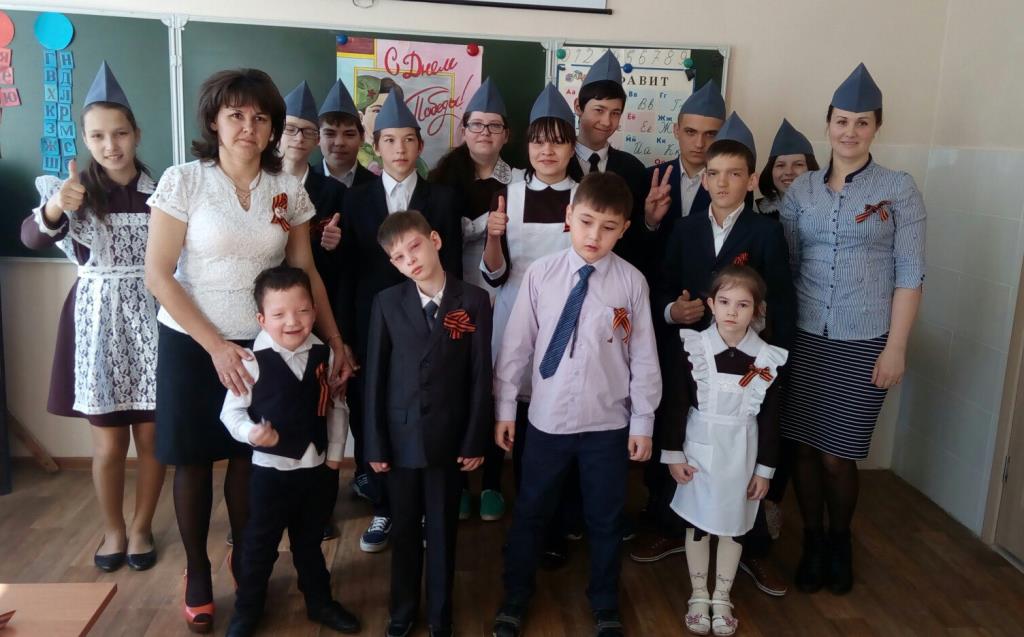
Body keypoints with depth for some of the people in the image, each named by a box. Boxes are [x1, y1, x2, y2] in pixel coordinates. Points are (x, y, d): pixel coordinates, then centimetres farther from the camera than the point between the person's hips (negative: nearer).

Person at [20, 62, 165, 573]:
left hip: (150, 320, 1)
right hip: (97, 323, -1)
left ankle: (141, 526, 29)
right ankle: (112, 530, 29)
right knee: (109, 441, 8)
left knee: (151, 434, 8)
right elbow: (32, 238, -23)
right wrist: (54, 208, -43)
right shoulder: (73, 189, -4)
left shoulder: (158, 191, 1)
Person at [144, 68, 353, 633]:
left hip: (263, 343, 2)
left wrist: (335, 341, -3)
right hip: (191, 343, -2)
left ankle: (244, 556, 35)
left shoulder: (288, 190, -1)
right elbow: (158, 276, -12)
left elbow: (306, 273, 4)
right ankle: (197, 571, 30)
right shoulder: (183, 181, -10)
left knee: (249, 455, 11)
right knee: (193, 459, 10)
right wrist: (215, 345, -16)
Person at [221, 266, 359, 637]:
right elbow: (231, 411, -10)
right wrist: (250, 433, -29)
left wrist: (335, 455, 1)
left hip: (319, 468, 3)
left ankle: (320, 602, 40)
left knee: (310, 542, 21)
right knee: (260, 545, 14)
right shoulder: (253, 361, -15)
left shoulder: (324, 355, -4)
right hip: (271, 469, -3)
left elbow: (337, 407, 3)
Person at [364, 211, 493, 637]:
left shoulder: (474, 301, -5)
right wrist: (374, 443, -3)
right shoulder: (387, 303, -2)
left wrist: (475, 441, -6)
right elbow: (375, 376, -1)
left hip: (450, 438, -1)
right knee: (404, 529, 16)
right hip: (401, 437, 1)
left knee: (443, 531, 13)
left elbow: (480, 376, -4)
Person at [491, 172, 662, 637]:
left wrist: (642, 422, -1)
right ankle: (515, 599, 40)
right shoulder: (541, 273, -8)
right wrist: (505, 407, 1)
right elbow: (517, 343, -2)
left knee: (605, 519, 17)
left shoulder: (631, 282, -9)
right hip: (547, 419, 0)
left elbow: (644, 356, -3)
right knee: (530, 513, 16)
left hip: (608, 423, 0)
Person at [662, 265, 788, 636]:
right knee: (697, 523, 11)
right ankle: (698, 596, 29)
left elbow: (770, 420, -1)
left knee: (733, 527, 13)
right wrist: (674, 454, -6)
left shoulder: (768, 359, -8)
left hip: (741, 454, 1)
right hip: (699, 450, -1)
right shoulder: (693, 348, -11)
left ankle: (722, 599, 31)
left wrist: (765, 469, 0)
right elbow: (677, 405, -6)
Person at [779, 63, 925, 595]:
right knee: (804, 448, 7)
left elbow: (910, 273, -3)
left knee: (837, 455, 4)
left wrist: (896, 348, -7)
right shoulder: (800, 190, 5)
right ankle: (812, 542, 28)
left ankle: (840, 542, 31)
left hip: (864, 344, -2)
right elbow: (784, 265, 6)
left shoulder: (899, 189, -1)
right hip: (804, 338, 2)